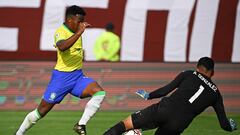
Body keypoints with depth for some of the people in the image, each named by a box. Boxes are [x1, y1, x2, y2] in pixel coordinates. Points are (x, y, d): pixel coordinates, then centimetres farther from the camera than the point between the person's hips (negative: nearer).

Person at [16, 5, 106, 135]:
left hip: (78, 76, 7)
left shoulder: (76, 31, 9)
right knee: (42, 111, 0)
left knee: (100, 92, -18)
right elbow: (62, 47, -40)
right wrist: (79, 33, -43)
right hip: (62, 77, -7)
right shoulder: (60, 32, -15)